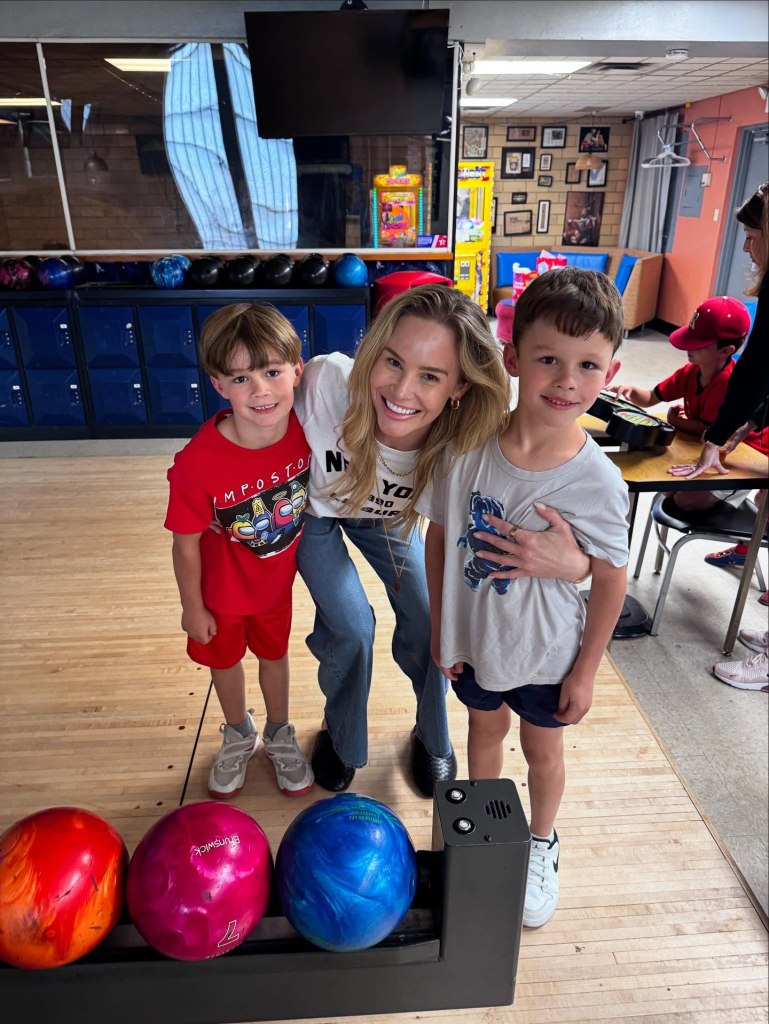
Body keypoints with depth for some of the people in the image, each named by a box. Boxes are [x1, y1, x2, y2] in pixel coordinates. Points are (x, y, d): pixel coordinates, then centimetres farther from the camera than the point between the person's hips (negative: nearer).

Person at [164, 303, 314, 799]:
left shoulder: (303, 428, -25)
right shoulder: (199, 462, -35)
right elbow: (187, 543, -21)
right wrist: (192, 608, -8)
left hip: (276, 579, 3)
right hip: (221, 590, -2)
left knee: (275, 653, 25)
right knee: (225, 660, 23)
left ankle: (279, 733, 54)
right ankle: (238, 735, 54)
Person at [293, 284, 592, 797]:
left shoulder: (466, 448, -36)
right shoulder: (326, 381, -42)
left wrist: (574, 561, -53)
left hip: (386, 516, 2)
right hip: (309, 507, -1)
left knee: (426, 622, 1)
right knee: (352, 626, -8)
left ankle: (432, 737, 34)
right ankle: (341, 738, 26)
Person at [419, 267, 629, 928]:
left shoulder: (597, 482, -24)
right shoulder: (468, 448, -19)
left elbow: (611, 581, -12)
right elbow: (440, 536, -6)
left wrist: (585, 673, -6)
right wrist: (440, 628, -3)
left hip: (547, 652, -2)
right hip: (473, 638, 2)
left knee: (543, 749, 22)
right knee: (485, 731, 25)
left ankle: (541, 844, 52)